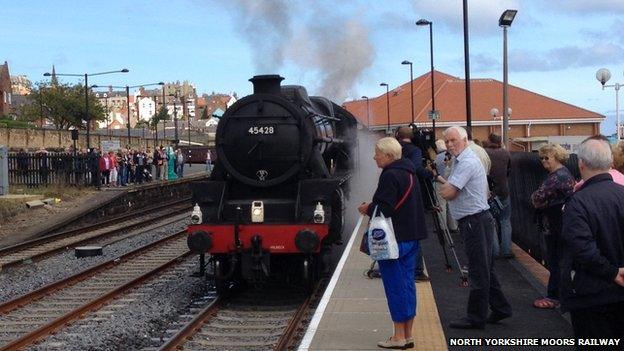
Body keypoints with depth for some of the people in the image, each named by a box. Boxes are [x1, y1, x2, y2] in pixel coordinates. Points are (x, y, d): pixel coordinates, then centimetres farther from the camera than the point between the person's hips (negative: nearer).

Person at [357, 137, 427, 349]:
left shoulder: (390, 176, -16)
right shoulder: (408, 173, 14)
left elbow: (384, 208, -23)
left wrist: (367, 209, -4)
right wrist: (373, 207, 14)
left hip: (394, 239, -9)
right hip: (411, 236, 9)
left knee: (395, 286, -3)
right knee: (407, 284, 12)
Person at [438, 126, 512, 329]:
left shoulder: (468, 162, -17)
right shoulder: (461, 161, 17)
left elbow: (448, 194, -21)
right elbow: (456, 189, 24)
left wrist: (444, 185, 0)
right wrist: (441, 179, 12)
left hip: (475, 222, -11)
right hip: (475, 222, 11)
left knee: (478, 272, -4)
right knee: (485, 269, 16)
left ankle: (476, 318, 2)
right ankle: (500, 309, 24)